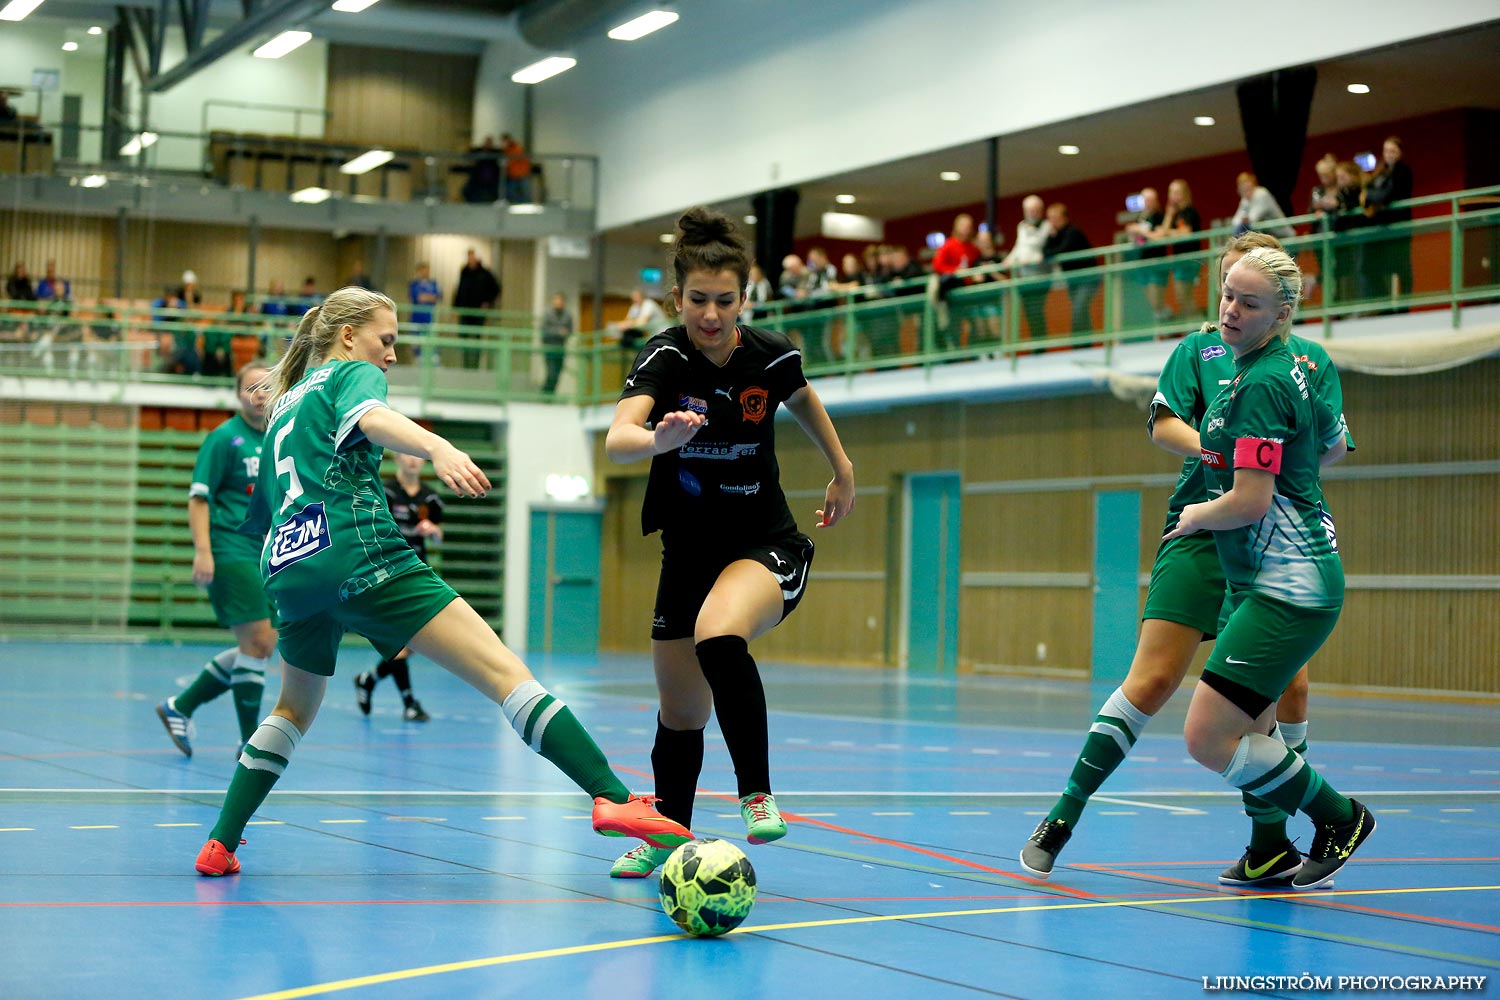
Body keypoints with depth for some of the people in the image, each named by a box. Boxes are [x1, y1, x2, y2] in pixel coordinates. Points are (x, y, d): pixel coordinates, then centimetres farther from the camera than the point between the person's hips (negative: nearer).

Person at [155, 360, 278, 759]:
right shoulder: (224, 438, -6)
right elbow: (198, 497, -9)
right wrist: (202, 551, -19)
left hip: (267, 558, 8)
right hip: (230, 553, -8)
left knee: (261, 648, 7)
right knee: (257, 641, -11)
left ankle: (180, 706, 20)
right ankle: (250, 741, 0)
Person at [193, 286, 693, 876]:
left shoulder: (283, 405, 30)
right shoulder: (351, 374, 8)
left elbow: (260, 517, 35)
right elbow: (371, 417, -18)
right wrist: (437, 448, -37)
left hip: (287, 569, 8)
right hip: (359, 554, -8)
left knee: (295, 708, 31)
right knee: (503, 672, -16)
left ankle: (220, 845, 25)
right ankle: (612, 798, -30)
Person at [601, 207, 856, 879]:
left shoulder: (771, 355, -11)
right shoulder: (663, 357, -16)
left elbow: (802, 399, 15)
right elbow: (616, 442, -36)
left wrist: (842, 469, 20)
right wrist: (658, 438, -56)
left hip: (766, 546, -2)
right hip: (687, 552, 2)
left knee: (718, 637, -35)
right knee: (680, 715, 11)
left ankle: (757, 795, -25)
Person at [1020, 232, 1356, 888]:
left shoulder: (1313, 359, 15)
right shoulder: (1200, 349, 12)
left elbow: (1335, 447, 8)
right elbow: (1162, 423, 0)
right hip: (1203, 529, -2)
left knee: (1287, 688, -3)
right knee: (1154, 679, -10)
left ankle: (1270, 844, 10)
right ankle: (1063, 816, 0)